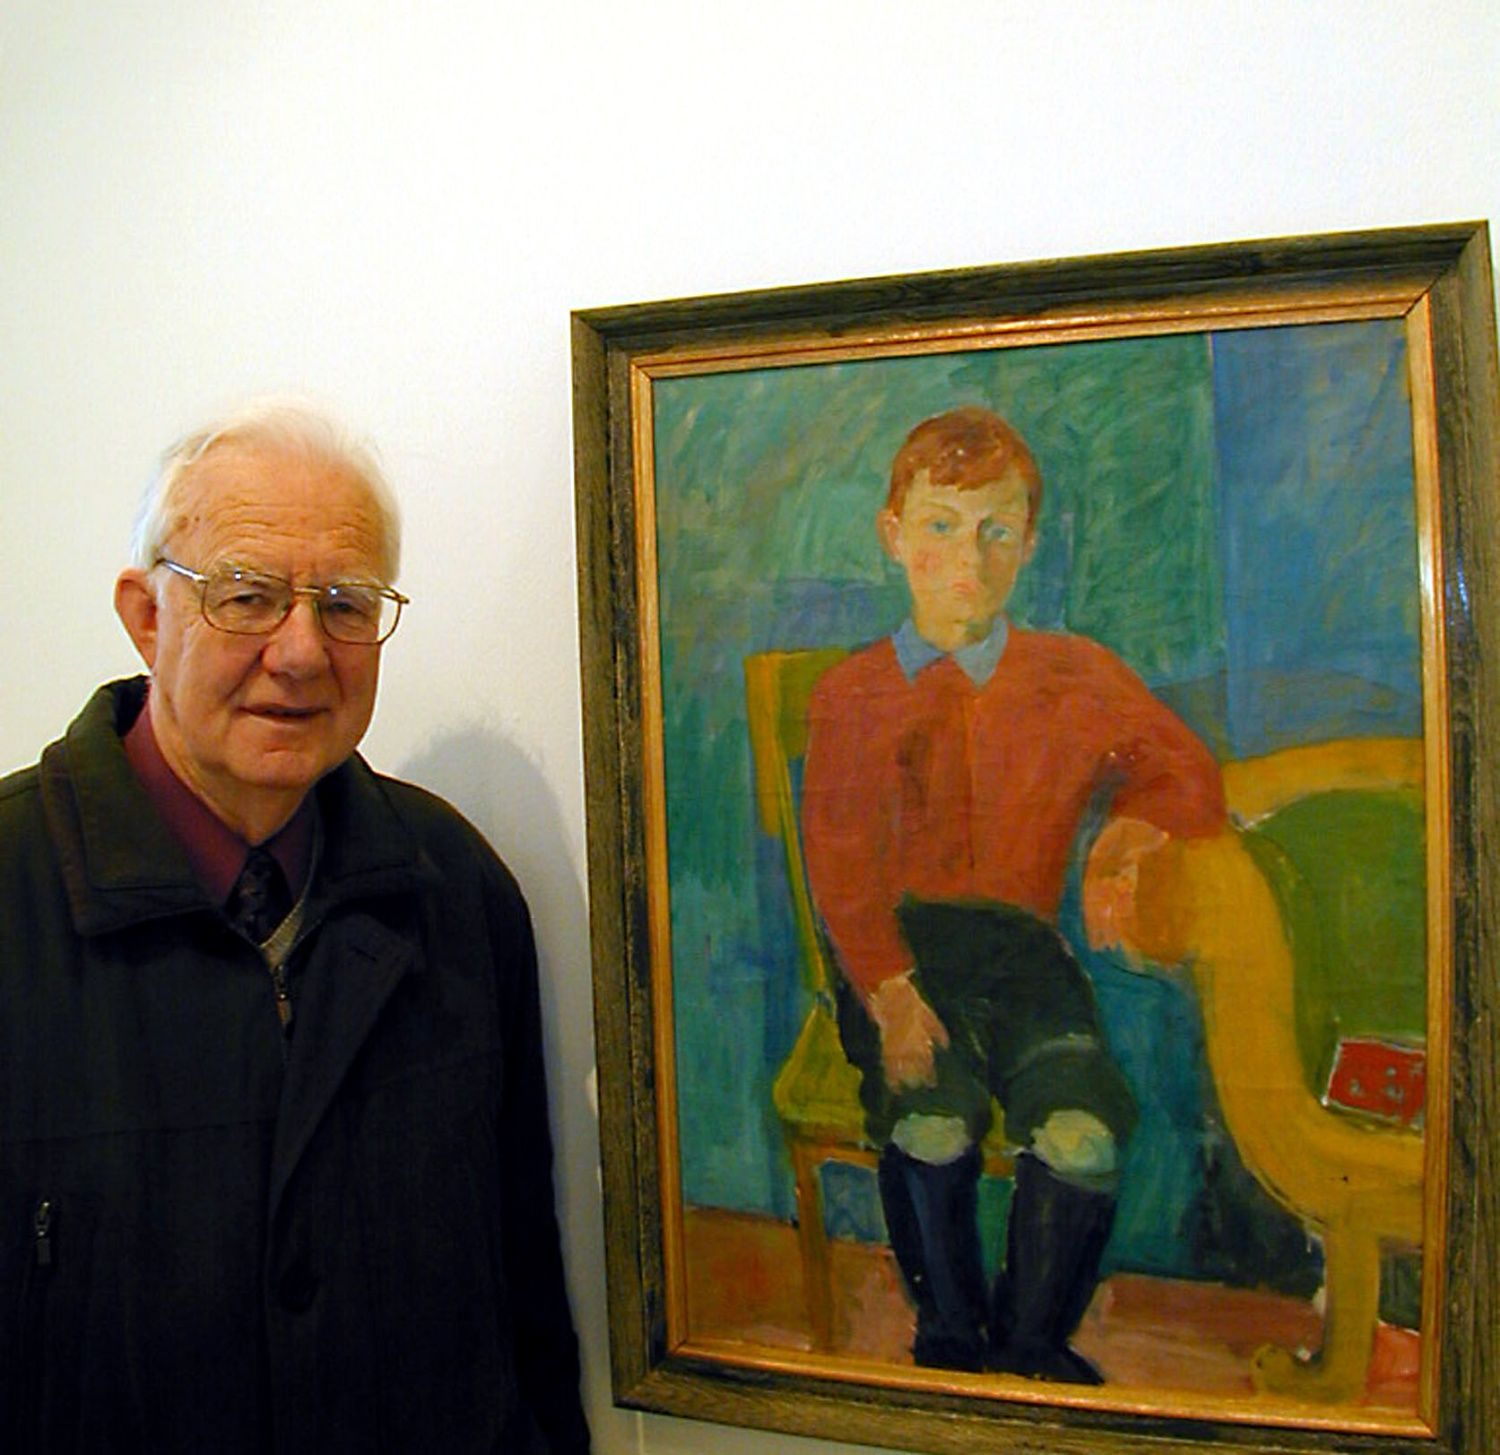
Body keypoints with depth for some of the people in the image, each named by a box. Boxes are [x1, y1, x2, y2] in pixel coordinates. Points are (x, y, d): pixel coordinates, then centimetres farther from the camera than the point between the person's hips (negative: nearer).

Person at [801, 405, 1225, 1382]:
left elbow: (1190, 778, 11)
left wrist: (1128, 832, -13)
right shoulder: (853, 694, 8)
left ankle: (1032, 1345, -1)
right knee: (933, 1121, -29)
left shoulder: (1076, 676, 12)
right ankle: (951, 1339, -3)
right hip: (897, 942, -1)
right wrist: (889, 991, -15)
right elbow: (840, 864, 1)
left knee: (1084, 1129, -26)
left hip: (1021, 944, 1)